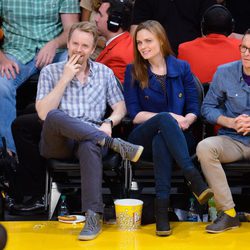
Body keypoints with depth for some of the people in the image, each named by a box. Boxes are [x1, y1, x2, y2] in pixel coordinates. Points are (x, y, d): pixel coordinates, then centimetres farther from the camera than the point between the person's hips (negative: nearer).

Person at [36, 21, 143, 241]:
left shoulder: (105, 73, 15)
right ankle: (114, 144, -34)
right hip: (58, 142, 0)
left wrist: (108, 123, -9)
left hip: (91, 137, 1)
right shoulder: (50, 72, 8)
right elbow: (44, 113, -4)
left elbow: (120, 107, 13)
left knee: (90, 145, -39)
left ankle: (94, 216, -43)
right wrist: (65, 79, -7)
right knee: (56, 116, -36)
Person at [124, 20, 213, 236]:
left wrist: (185, 121, -18)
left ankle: (162, 208, -45)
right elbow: (135, 115, -3)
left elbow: (194, 109, 6)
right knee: (164, 119, -36)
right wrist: (170, 118, -16)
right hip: (143, 139, -1)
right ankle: (194, 178, -47)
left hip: (176, 137, 1)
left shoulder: (182, 68, 8)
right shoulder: (133, 71, 4)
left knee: (161, 141, -38)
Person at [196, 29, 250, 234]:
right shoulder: (224, 72, 3)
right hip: (232, 140, 2)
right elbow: (208, 107, 9)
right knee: (204, 147, -30)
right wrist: (231, 122, -9)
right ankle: (228, 212, -22)